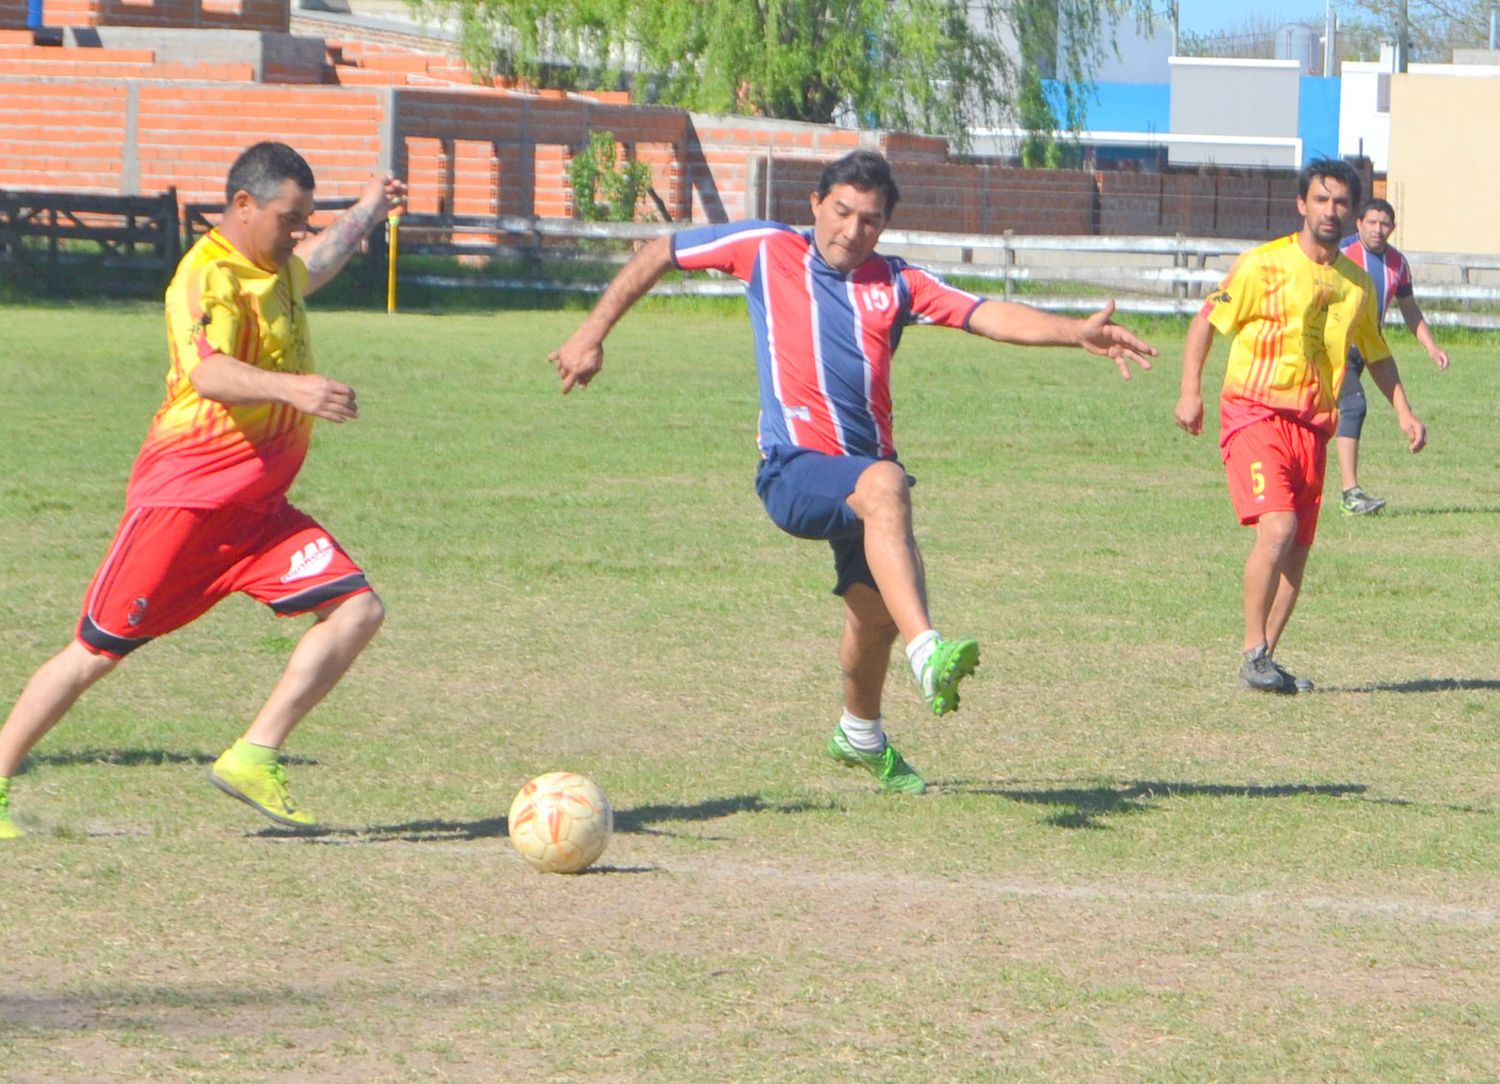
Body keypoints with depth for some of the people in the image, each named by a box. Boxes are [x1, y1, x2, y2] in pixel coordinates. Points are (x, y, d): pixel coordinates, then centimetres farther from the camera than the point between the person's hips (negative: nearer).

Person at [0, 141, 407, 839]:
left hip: (259, 509, 9)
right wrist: (291, 387, -51)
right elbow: (209, 372, -36)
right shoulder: (207, 277, -16)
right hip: (186, 496, -8)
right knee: (97, 651, -4)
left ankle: (254, 758, -10)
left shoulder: (275, 268, 14)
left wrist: (364, 215, 53)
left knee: (357, 610, -9)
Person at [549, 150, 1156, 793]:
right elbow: (659, 255, 13)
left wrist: (1076, 332, -18)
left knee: (875, 609, 13)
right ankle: (929, 657, -50)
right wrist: (591, 334, 8)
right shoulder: (769, 251, 5)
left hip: (864, 469, 6)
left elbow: (989, 316, -2)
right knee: (884, 486, -35)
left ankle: (860, 735, 44)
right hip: (795, 468, -5)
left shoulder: (896, 283, 11)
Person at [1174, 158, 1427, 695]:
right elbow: (1206, 319, -1)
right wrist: (1190, 390, -11)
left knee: (1298, 549, 3)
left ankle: (1266, 658, 14)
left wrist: (1403, 411, 16)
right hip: (1255, 409, -6)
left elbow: (1375, 350, 25)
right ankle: (1254, 654, -12)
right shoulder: (1264, 265, -6)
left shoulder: (1357, 283, 11)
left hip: (1312, 423, 6)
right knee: (1277, 527, -21)